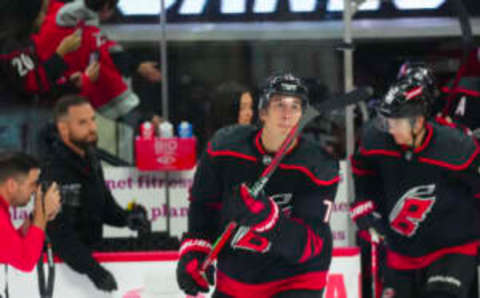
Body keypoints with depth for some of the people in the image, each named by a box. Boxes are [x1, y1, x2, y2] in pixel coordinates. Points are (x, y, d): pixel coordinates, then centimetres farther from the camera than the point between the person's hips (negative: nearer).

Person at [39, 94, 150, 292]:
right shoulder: (55, 172, -24)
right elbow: (60, 234, -27)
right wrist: (93, 270, -31)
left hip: (89, 252, 9)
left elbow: (104, 204, 16)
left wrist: (126, 218, -4)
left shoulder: (88, 157, 6)